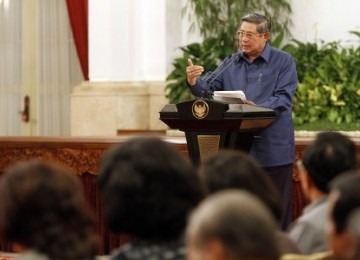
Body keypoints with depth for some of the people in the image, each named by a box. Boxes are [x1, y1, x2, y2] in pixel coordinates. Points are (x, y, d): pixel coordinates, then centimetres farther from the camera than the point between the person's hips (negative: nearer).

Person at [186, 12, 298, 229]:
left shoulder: (284, 62, -1)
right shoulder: (231, 63, 12)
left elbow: (283, 98, -13)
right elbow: (209, 88, 4)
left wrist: (258, 108, -29)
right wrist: (194, 82, -18)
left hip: (273, 149, -4)